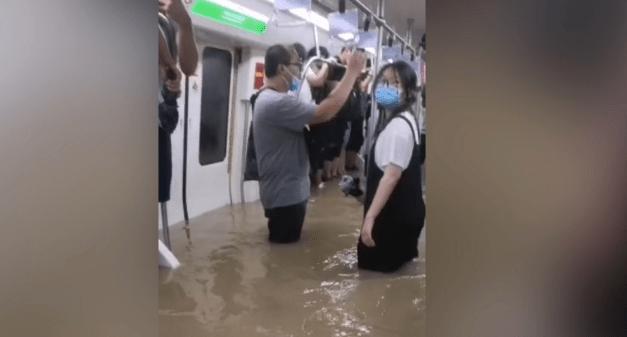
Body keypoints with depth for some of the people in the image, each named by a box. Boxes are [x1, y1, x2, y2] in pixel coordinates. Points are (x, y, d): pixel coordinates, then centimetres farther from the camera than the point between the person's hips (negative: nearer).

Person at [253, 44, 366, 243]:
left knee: (284, 248, 22)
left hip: (284, 191, 11)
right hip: (286, 195, -11)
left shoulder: (268, 98, 13)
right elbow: (325, 113, -30)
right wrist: (352, 73, -23)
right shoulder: (278, 102, -25)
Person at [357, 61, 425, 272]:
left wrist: (370, 217, -31)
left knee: (374, 263, 3)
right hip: (401, 211, 10)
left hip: (396, 214, -10)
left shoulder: (398, 126, -24)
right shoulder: (402, 119, 10)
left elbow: (391, 176, -29)